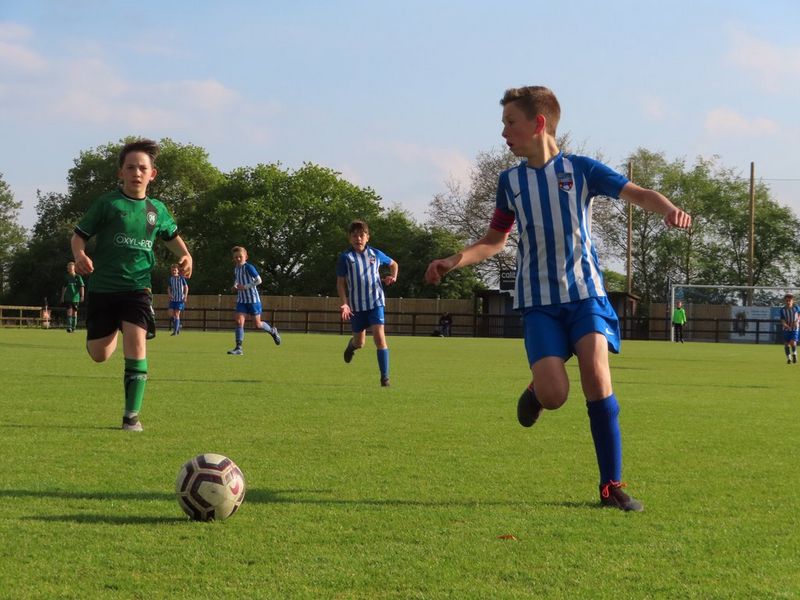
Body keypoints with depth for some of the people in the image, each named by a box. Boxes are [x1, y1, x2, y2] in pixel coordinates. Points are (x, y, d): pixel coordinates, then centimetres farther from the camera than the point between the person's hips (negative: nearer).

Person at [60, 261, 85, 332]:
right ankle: (69, 327, -15)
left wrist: (82, 296, -14)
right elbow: (64, 287, 16)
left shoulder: (78, 277, 0)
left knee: (74, 312, 6)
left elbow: (81, 287, -3)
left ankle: (74, 327, 17)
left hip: (75, 297, -1)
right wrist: (62, 296, 14)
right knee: (69, 311, -12)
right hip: (67, 298, 1)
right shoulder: (66, 277, 9)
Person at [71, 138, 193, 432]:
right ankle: (112, 333, 47)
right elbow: (79, 234, -3)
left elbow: (172, 235, 26)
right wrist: (79, 255, -24)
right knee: (99, 355, 7)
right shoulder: (107, 203, -5)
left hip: (137, 288, 1)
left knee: (136, 344, -21)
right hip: (102, 287, -1)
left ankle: (132, 415, -14)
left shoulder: (156, 209, 7)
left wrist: (185, 256, 7)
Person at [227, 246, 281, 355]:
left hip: (253, 299, -6)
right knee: (239, 322, -10)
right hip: (241, 300, 6)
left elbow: (258, 280, -20)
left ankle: (272, 330, 35)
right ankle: (238, 348, -12)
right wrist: (235, 287, 5)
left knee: (257, 324, 4)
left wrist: (245, 287, -22)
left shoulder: (248, 267, -14)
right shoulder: (236, 269, 8)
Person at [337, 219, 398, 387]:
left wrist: (393, 276, 3)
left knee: (379, 336, -16)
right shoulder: (345, 257, -2)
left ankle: (385, 377, -12)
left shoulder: (375, 254, 4)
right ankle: (352, 344, 53)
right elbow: (340, 283, 0)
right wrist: (344, 304, -11)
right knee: (359, 342, 12)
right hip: (356, 305, 0)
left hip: (375, 301, 0)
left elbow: (393, 264, 23)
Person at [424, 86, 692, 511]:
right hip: (539, 302, 2)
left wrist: (669, 209, -28)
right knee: (554, 395, -17)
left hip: (585, 292, -1)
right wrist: (454, 261, 3)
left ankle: (611, 484, -12)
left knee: (596, 373, -21)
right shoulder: (510, 181, 10)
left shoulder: (580, 169, 0)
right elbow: (495, 240, 20)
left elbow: (636, 193, -6)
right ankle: (536, 390, 23)